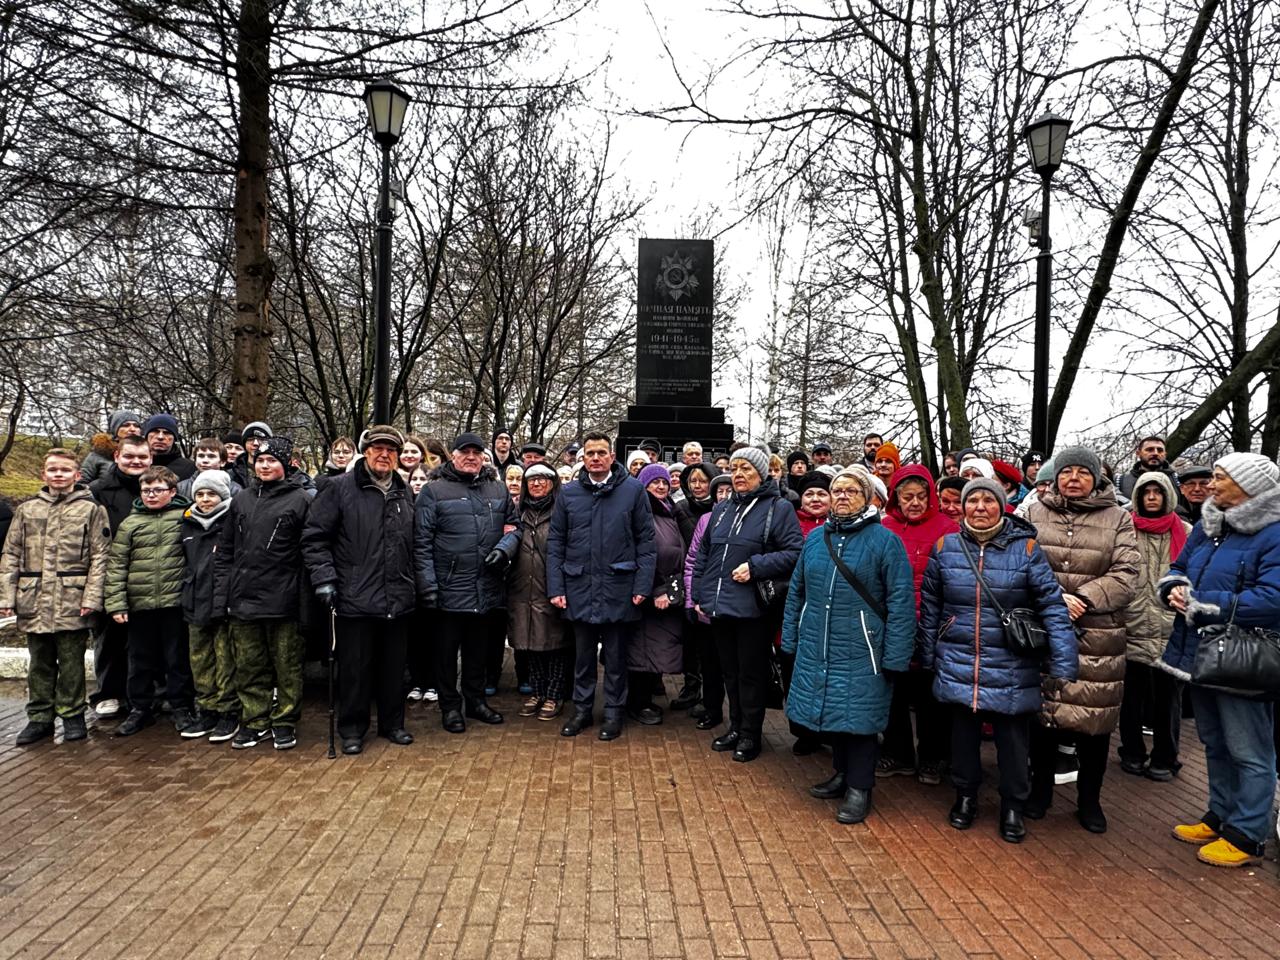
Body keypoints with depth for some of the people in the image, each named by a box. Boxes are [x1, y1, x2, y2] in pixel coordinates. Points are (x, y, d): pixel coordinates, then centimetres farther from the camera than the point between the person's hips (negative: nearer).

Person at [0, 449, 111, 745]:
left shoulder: (91, 510, 1)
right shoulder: (26, 510, 11)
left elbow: (99, 557, -4)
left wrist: (91, 597, -12)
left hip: (72, 601, -3)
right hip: (34, 601, 3)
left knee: (71, 662, 4)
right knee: (40, 663, 11)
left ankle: (72, 715, 16)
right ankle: (40, 718, 21)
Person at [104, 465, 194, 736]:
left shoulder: (184, 518, -2)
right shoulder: (130, 524, 5)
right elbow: (116, 565, 3)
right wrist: (115, 603, -3)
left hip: (175, 602, -2)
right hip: (139, 604, 3)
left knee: (178, 658, 7)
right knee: (140, 660, 13)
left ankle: (181, 707, 20)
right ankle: (140, 709, 27)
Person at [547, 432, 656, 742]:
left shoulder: (633, 489, -2)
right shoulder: (568, 493, 4)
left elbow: (645, 540, -2)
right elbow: (555, 543, 6)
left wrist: (642, 585, -8)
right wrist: (556, 587, -1)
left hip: (618, 589, -2)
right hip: (580, 588, 2)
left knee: (616, 656, 10)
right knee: (583, 655, 14)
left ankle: (613, 712, 24)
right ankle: (582, 709, 28)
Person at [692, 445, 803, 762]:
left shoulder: (778, 508, -6)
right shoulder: (721, 510, 13)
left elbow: (795, 553, -14)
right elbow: (703, 555, 17)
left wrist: (755, 566, -19)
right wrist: (699, 595, 12)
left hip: (754, 608, -6)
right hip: (719, 606, 6)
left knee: (751, 673, 6)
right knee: (730, 671, 17)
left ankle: (750, 734, 21)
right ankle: (735, 726, 32)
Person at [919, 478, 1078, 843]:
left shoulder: (1026, 549, -7)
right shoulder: (945, 548, -1)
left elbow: (1053, 607, -8)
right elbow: (930, 608, 6)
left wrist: (1063, 664, -13)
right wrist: (928, 658, 8)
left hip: (1011, 671, -1)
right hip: (958, 666, 2)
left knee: (1013, 740, 10)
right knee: (963, 735, 15)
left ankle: (1013, 806, 31)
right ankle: (965, 795, 36)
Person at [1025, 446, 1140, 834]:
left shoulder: (1117, 519, 6)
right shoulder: (1034, 514, 5)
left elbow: (1125, 575, -2)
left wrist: (1083, 599, -15)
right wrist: (1054, 600, -16)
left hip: (1097, 636, 0)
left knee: (1094, 716, 5)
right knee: (1043, 712, 8)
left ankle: (1089, 799, 24)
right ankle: (1040, 789, 27)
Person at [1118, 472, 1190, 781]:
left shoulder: (1185, 532, 6)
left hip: (1172, 631, 1)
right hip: (1133, 629, -1)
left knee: (1168, 697, 9)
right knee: (1132, 695, 10)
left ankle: (1164, 759, 23)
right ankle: (1132, 753, 25)